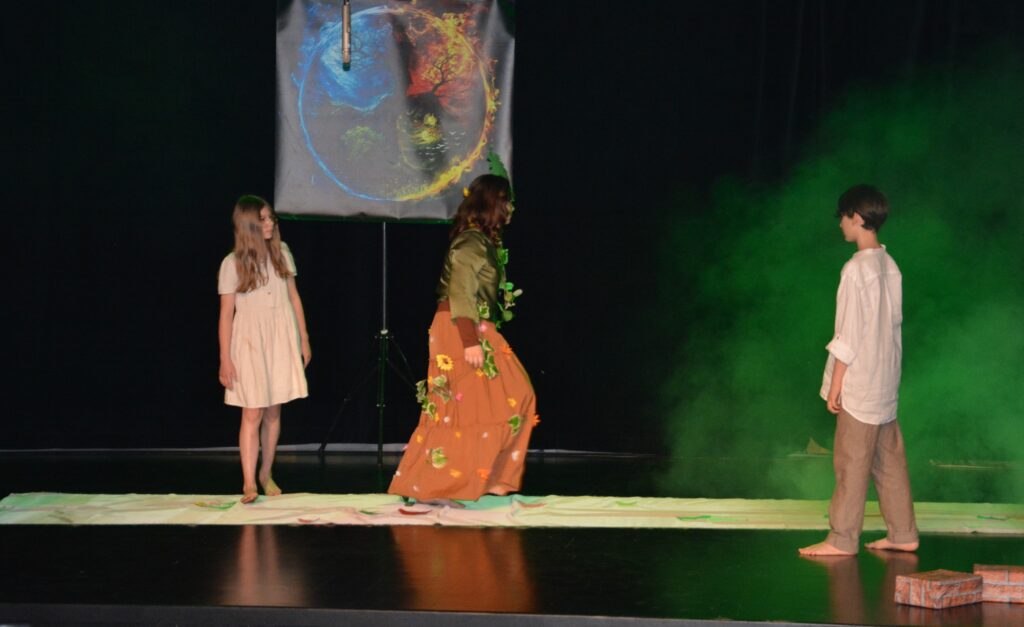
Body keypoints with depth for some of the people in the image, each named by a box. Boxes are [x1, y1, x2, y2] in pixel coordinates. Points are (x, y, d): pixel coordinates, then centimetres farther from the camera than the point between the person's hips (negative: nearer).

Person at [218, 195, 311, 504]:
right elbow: (226, 313, -5)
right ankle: (249, 483, -6)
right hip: (249, 342, -3)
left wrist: (304, 339, 11)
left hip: (281, 341, 3)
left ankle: (266, 474, 22)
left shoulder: (282, 253, 5)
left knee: (273, 412, 8)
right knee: (253, 414, -8)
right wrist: (225, 359, -7)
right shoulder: (232, 264, -6)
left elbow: (294, 297, 12)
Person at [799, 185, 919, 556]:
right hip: (886, 380, 8)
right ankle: (903, 534, 16)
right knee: (889, 459, 12)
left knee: (851, 460, -3)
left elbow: (850, 333, -17)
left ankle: (842, 539, 2)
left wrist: (836, 382, -12)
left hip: (860, 382, -8)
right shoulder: (889, 266, 9)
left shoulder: (857, 268, -16)